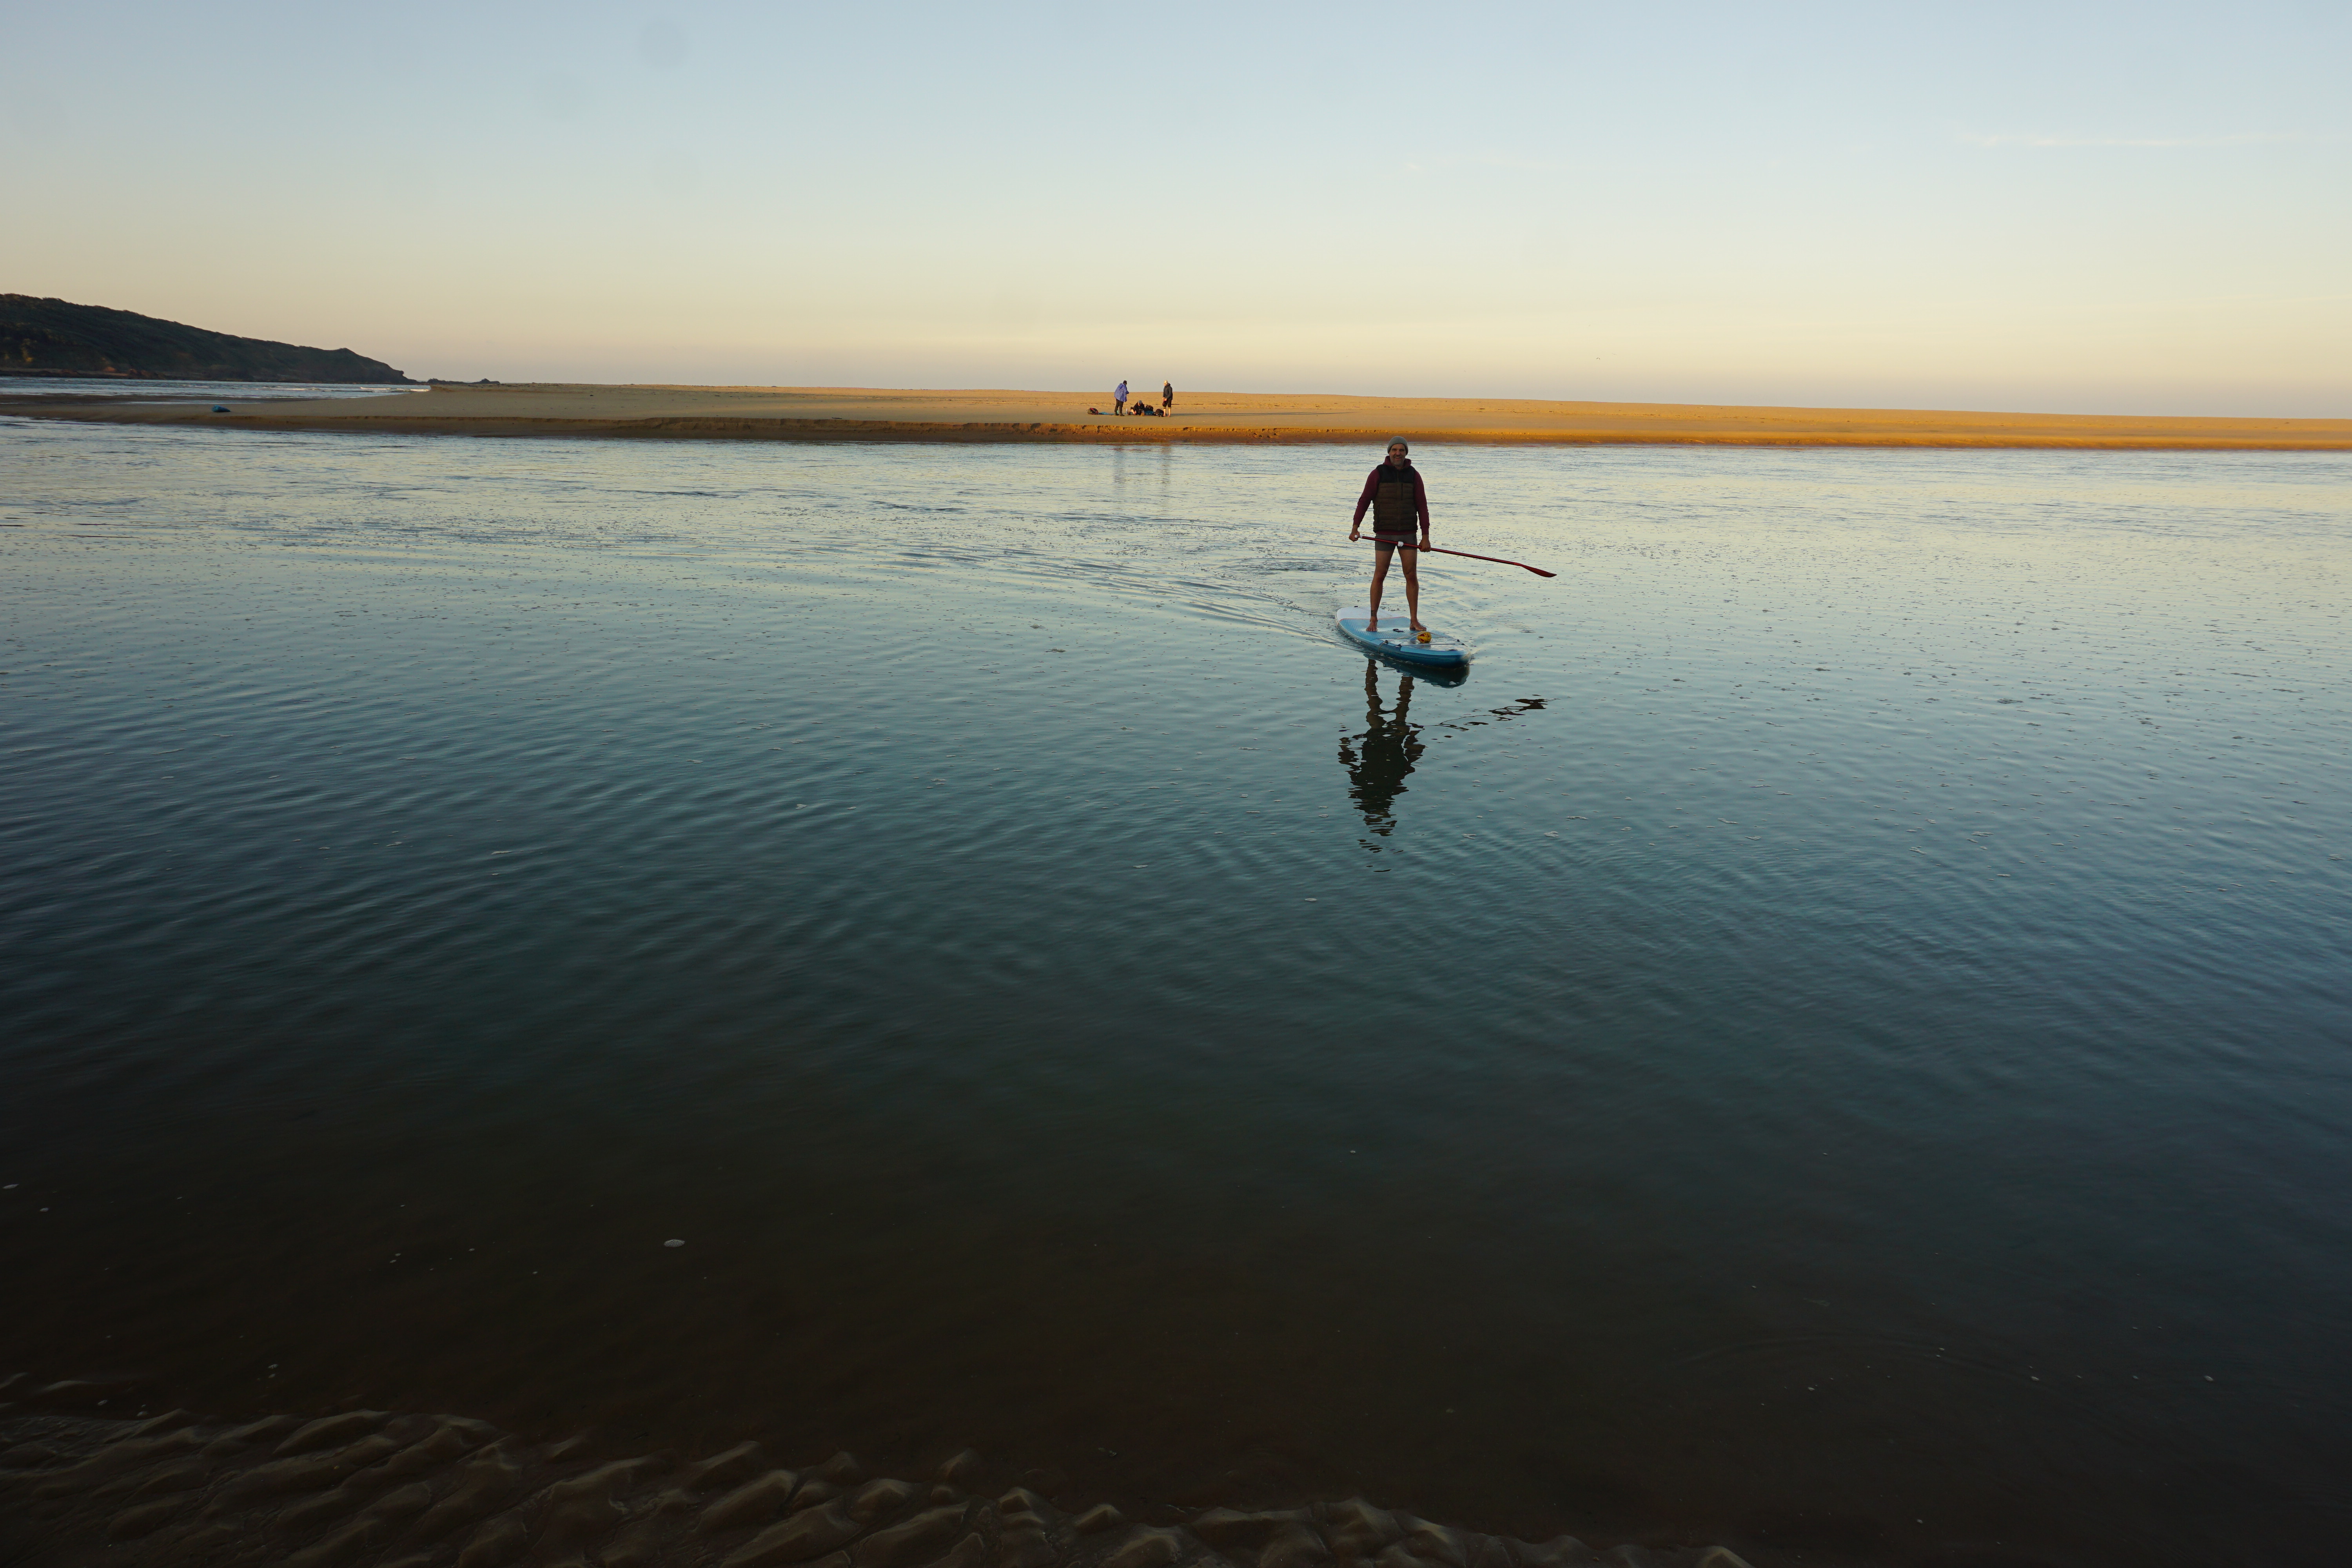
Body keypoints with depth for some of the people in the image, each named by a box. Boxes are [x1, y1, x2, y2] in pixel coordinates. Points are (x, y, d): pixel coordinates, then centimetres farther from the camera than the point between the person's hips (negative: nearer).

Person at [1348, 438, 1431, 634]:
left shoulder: (1414, 475, 5)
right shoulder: (1378, 474, -1)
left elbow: (1422, 506, 5)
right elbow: (1364, 500, -2)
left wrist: (1426, 536, 0)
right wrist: (1355, 527, -13)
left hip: (1408, 534, 2)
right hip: (1384, 534, -2)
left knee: (1412, 576, 0)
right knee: (1379, 576, -3)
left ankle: (1414, 621, 6)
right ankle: (1373, 619, 8)